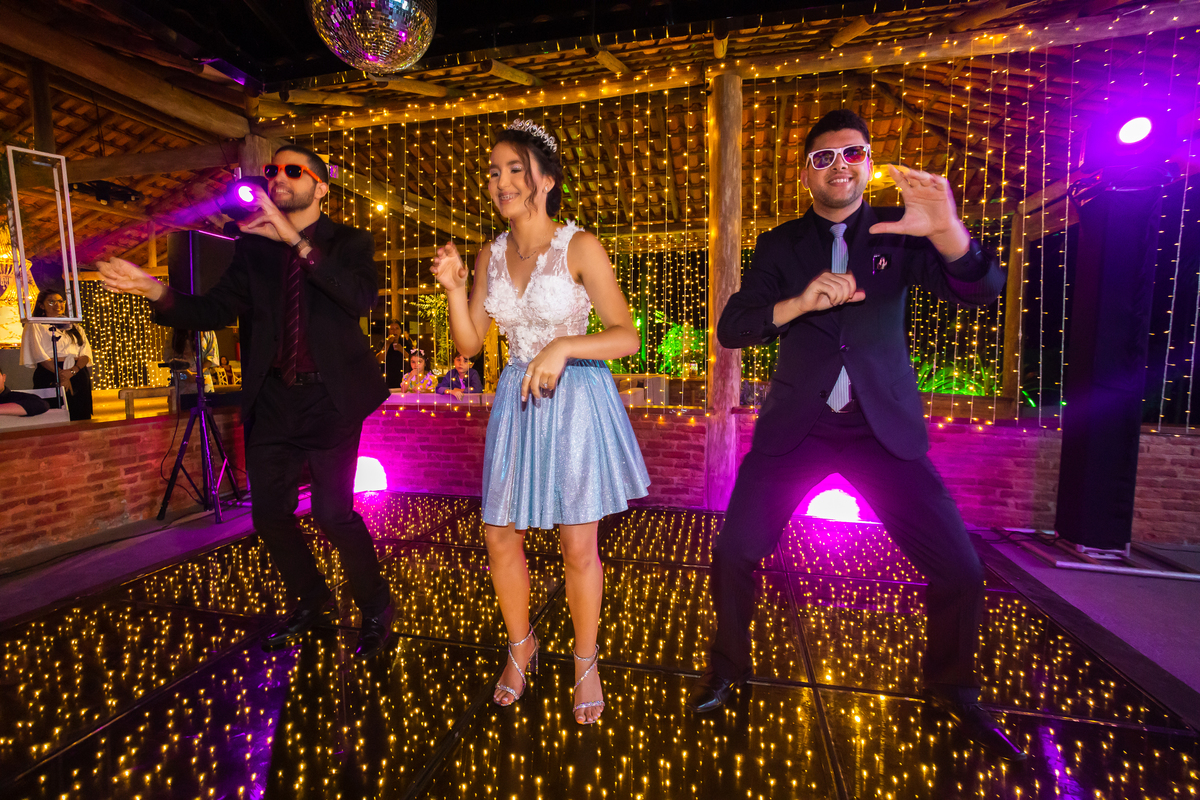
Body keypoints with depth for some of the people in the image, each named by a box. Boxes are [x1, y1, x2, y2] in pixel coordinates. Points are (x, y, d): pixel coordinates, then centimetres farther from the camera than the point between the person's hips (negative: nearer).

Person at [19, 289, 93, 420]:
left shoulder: (75, 328, 17)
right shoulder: (35, 326, 6)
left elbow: (86, 353, 4)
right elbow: (39, 355, -6)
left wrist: (72, 371, -13)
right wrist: (60, 373, -16)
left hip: (78, 375, 3)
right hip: (50, 377, -3)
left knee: (79, 417, 1)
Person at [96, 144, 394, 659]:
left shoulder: (349, 242, 1)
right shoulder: (253, 246, 12)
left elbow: (362, 297, -19)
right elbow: (215, 310, 7)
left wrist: (296, 240, -23)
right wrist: (158, 291, -10)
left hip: (329, 399, -5)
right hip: (273, 399, 5)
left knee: (334, 513, -8)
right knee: (269, 513, 9)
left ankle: (375, 610, 16)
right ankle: (311, 601, 34)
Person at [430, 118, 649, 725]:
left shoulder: (580, 247, -8)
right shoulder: (490, 255, 7)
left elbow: (627, 336, -13)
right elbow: (469, 343, 7)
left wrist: (563, 346, -26)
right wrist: (453, 287, -7)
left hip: (576, 401, -4)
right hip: (517, 401, 5)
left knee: (578, 545, 4)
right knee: (499, 536, 10)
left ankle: (585, 661, 31)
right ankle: (521, 645, 39)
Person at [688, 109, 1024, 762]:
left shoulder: (898, 231, 6)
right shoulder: (779, 246, 5)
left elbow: (980, 290, -7)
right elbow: (730, 328, -6)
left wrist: (948, 233, -28)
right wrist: (799, 302, -24)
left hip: (885, 430, 1)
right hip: (796, 428, 0)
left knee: (960, 570, 0)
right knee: (732, 553, -5)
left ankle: (952, 690, 31)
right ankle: (726, 670, 23)